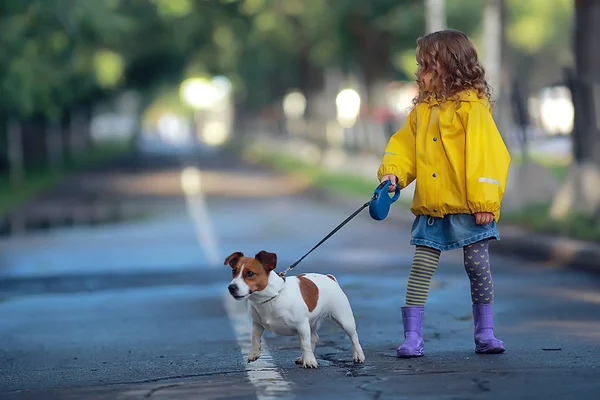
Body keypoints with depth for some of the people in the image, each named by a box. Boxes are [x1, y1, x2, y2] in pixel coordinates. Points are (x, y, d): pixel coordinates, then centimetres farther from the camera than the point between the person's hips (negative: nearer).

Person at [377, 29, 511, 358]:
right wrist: (392, 173, -4)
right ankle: (412, 336, 5)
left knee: (478, 267, 2)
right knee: (420, 269, 2)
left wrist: (485, 201, -15)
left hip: (468, 207, -5)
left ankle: (485, 334, 14)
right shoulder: (422, 109, 11)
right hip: (430, 207, 5)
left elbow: (484, 154, -12)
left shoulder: (472, 106, -8)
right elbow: (404, 146, 17)